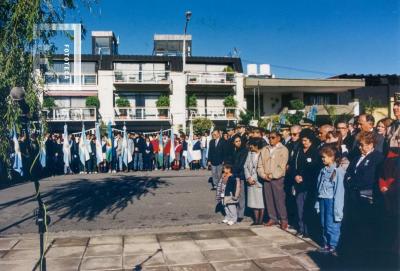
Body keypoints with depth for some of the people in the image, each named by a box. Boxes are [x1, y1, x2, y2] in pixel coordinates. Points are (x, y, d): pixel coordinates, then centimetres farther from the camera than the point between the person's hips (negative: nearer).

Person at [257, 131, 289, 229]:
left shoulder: (283, 150, -1)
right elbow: (260, 165, 9)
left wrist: (272, 175, -11)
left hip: (277, 179, -5)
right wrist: (264, 175, -6)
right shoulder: (264, 149, 13)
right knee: (269, 199, 7)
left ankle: (283, 220, 6)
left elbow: (282, 167, -8)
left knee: (279, 199, -5)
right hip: (266, 179, 5)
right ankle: (272, 218, 18)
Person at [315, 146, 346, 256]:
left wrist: (337, 207, -15)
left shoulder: (338, 171, -13)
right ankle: (326, 245, 26)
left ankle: (333, 247, 10)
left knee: (331, 225, -3)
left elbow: (339, 190, -14)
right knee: (324, 224, 14)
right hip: (322, 200, 7)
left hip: (331, 200, -7)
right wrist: (318, 202, 11)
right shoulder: (323, 170, 9)